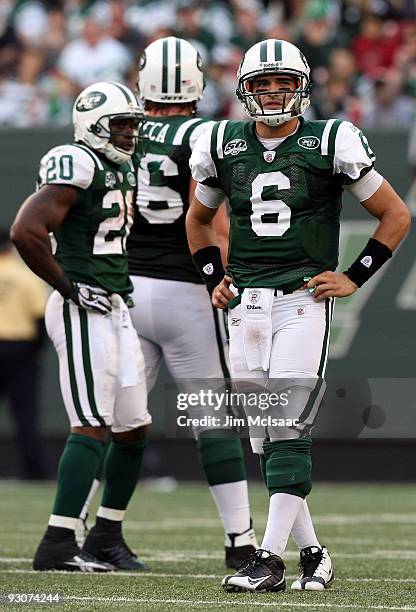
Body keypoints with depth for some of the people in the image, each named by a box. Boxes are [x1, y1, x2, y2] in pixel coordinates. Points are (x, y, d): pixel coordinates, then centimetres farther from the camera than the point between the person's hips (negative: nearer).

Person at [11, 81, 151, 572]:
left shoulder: (121, 171, 16)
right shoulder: (78, 167, -13)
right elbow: (25, 232, -24)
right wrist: (68, 287, -16)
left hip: (115, 309, 10)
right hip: (82, 310, -10)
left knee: (134, 429, 11)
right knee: (92, 428, -14)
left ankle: (107, 537, 21)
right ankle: (57, 545, -14)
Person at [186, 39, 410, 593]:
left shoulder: (331, 143, -3)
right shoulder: (223, 145, 9)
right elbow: (198, 219, 28)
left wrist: (355, 277, -1)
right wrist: (213, 278, 15)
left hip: (304, 302, -5)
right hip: (246, 304, 5)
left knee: (288, 431, -13)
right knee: (264, 439, 5)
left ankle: (270, 558, -15)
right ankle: (312, 553, 16)